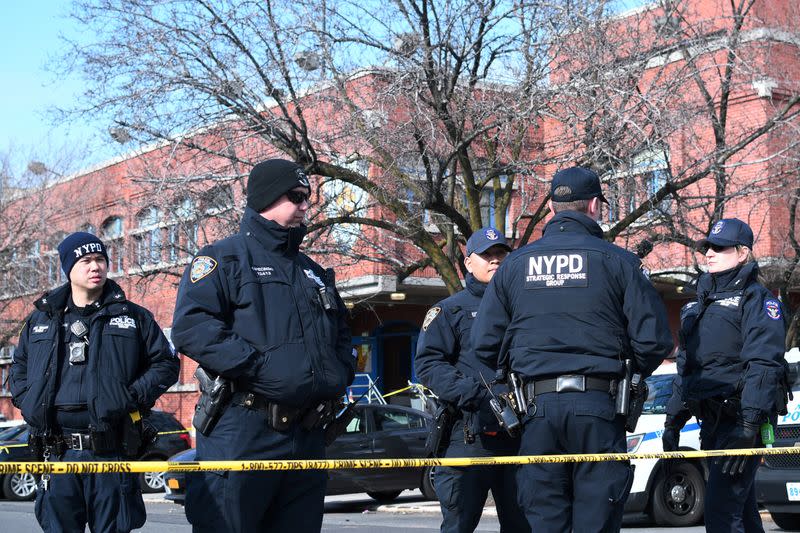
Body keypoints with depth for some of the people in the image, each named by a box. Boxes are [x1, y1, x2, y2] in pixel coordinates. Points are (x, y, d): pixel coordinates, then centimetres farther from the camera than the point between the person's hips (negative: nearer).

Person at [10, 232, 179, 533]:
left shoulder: (133, 316, 9)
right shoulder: (41, 318, 15)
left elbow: (166, 363, 8)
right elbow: (19, 367, 25)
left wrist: (134, 397, -5)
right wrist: (27, 402, 7)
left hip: (111, 451, -2)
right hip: (56, 453, 2)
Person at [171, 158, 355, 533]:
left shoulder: (314, 273, 24)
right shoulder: (226, 257, 0)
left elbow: (341, 334, 35)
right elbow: (191, 326, -14)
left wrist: (339, 375, 13)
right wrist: (256, 365, -20)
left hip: (308, 435, 7)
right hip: (243, 433, -7)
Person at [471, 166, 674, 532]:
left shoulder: (514, 264, 9)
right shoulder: (615, 261, 0)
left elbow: (485, 344, 7)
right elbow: (653, 340, -4)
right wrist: (634, 372, 16)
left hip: (538, 407, 3)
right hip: (597, 406, -2)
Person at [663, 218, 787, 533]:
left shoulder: (756, 298, -3)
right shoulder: (698, 306, 23)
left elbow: (763, 365, -15)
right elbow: (685, 368, 26)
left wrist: (749, 424, -25)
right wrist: (673, 421, 19)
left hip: (742, 422, -8)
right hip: (712, 424, 8)